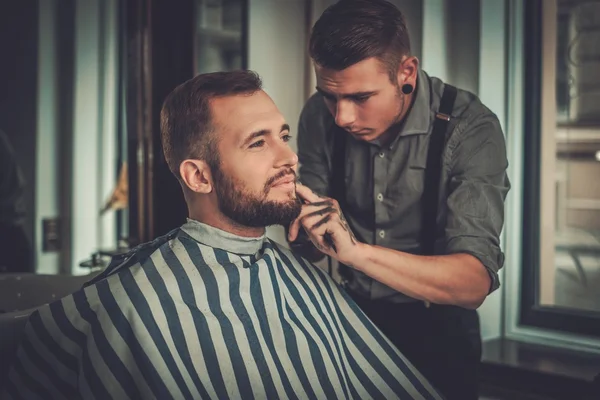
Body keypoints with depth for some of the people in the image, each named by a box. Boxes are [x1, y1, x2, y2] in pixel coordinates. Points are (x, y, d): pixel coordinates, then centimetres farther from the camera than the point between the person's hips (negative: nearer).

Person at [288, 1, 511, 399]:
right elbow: (314, 247, -5)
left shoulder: (469, 127, -24)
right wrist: (308, 231, -29)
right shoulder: (320, 115, -12)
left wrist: (356, 251, -45)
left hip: (435, 329, -3)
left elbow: (474, 282, -32)